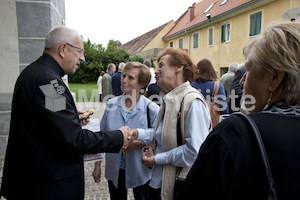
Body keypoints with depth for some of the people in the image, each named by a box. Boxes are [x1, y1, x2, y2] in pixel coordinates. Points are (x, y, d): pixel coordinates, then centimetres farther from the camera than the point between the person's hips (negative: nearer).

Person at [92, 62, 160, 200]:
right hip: (114, 169, 3)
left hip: (140, 171, -2)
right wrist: (97, 165, 7)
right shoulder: (112, 104, -2)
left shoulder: (152, 109, -11)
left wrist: (141, 143, -26)